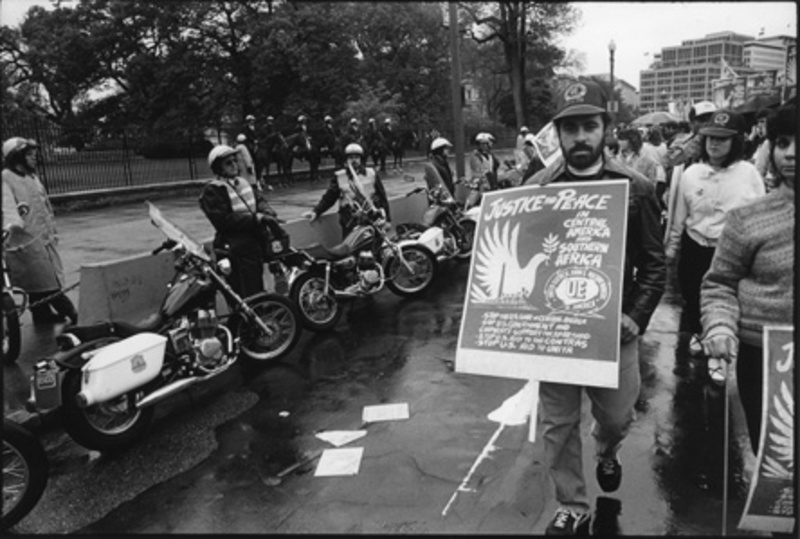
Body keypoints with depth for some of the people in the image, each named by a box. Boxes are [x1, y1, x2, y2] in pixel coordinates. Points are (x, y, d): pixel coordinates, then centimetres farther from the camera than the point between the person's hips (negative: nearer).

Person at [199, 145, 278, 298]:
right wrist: (255, 218, -20)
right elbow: (223, 220, -16)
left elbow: (259, 199, 11)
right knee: (249, 296, -9)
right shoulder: (212, 191, -7)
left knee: (258, 289, 17)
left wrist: (267, 213, -12)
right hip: (236, 248, -8)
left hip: (255, 240, 8)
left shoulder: (242, 182, 17)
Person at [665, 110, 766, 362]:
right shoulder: (691, 174, -3)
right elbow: (679, 217, 5)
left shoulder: (749, 173, -6)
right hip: (695, 250, 1)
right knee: (693, 301, 14)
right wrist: (671, 249, 9)